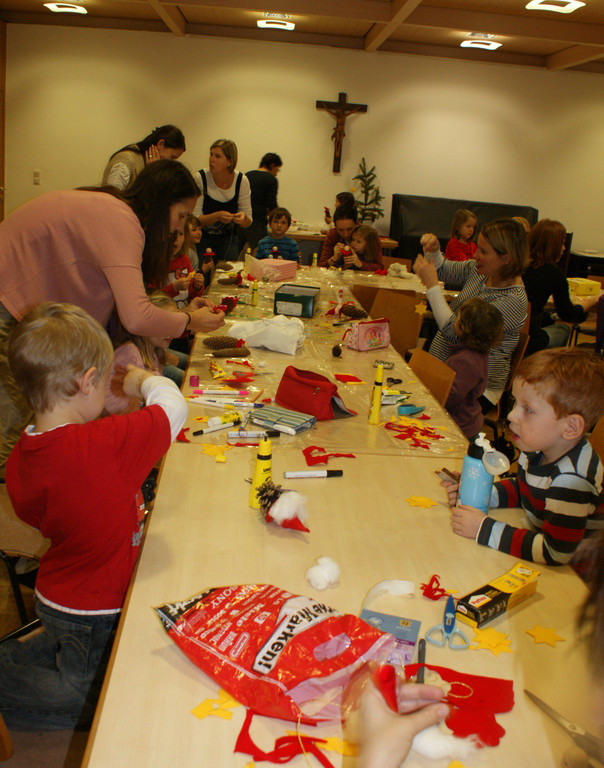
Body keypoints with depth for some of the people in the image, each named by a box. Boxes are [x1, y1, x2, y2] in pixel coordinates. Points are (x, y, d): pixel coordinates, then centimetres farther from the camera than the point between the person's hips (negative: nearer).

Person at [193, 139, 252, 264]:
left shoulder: (241, 181, -8)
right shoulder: (199, 178, -14)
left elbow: (247, 223, -3)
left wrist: (243, 217, -25)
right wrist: (217, 216, -31)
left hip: (228, 240, 2)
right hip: (202, 239, -2)